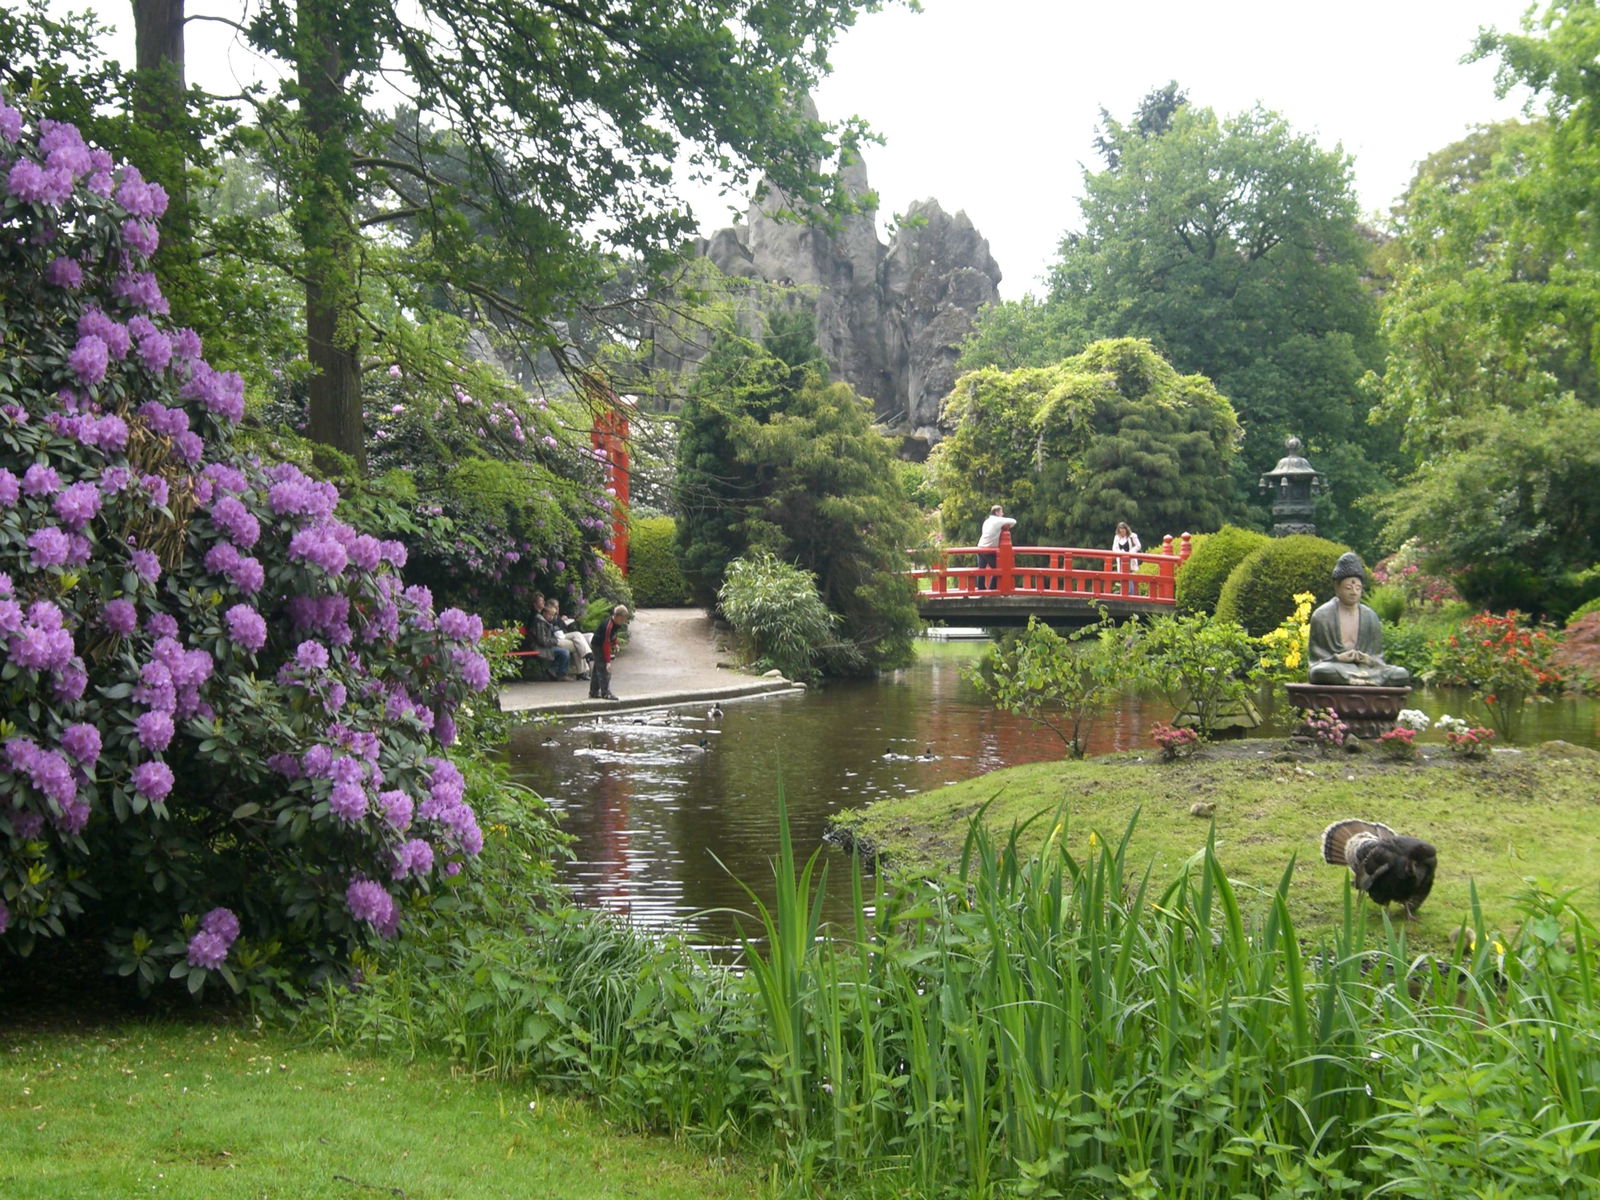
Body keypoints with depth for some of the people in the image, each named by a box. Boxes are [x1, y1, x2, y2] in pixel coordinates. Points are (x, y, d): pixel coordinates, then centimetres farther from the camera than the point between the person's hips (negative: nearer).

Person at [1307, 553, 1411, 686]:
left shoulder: (1371, 617, 11)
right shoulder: (1322, 615, 2)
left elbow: (1377, 655, 14)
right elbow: (1315, 654, 1)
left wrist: (1369, 660, -10)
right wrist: (1338, 657, -17)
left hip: (1364, 666, 3)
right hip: (1334, 665, -3)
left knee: (1402, 674, -20)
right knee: (1320, 672, -40)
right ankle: (1365, 680, -28)